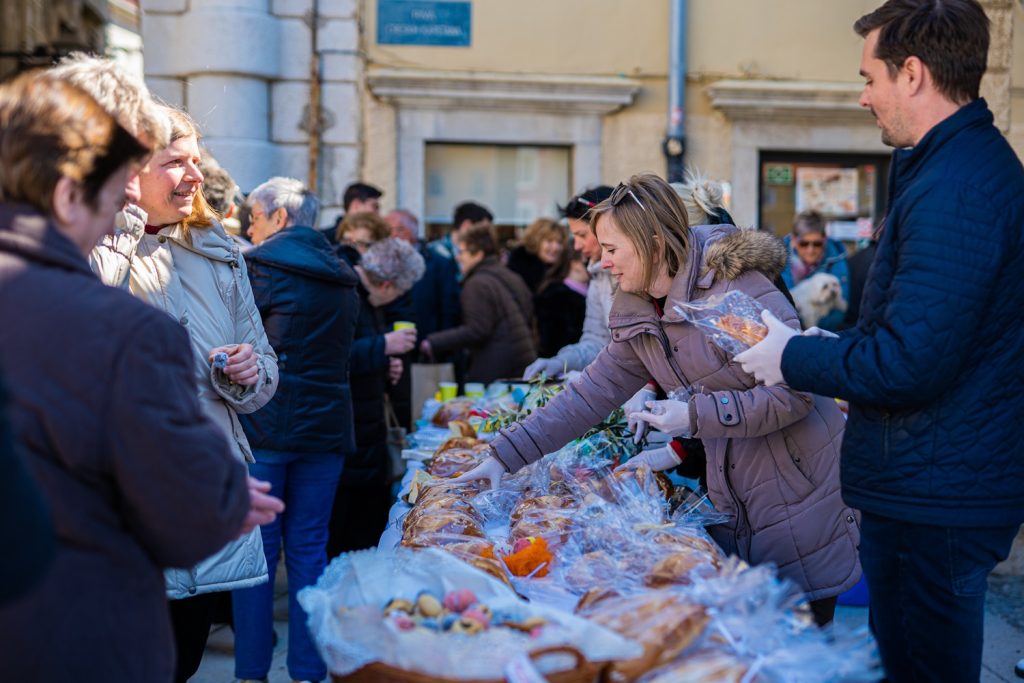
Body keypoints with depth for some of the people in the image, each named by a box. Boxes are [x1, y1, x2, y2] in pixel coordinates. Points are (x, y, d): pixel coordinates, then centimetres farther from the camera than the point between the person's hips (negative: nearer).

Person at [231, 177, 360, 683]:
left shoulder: (260, 265, -7)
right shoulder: (341, 276, 12)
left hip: (264, 427, -5)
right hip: (327, 427, 5)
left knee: (256, 549, 4)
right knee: (309, 547, 10)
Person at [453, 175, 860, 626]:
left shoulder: (736, 287, -20)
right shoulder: (636, 317, 4)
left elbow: (798, 393, -21)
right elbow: (592, 393, 5)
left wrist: (696, 416, -23)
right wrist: (505, 456, 1)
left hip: (799, 485, -7)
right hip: (733, 495, 7)